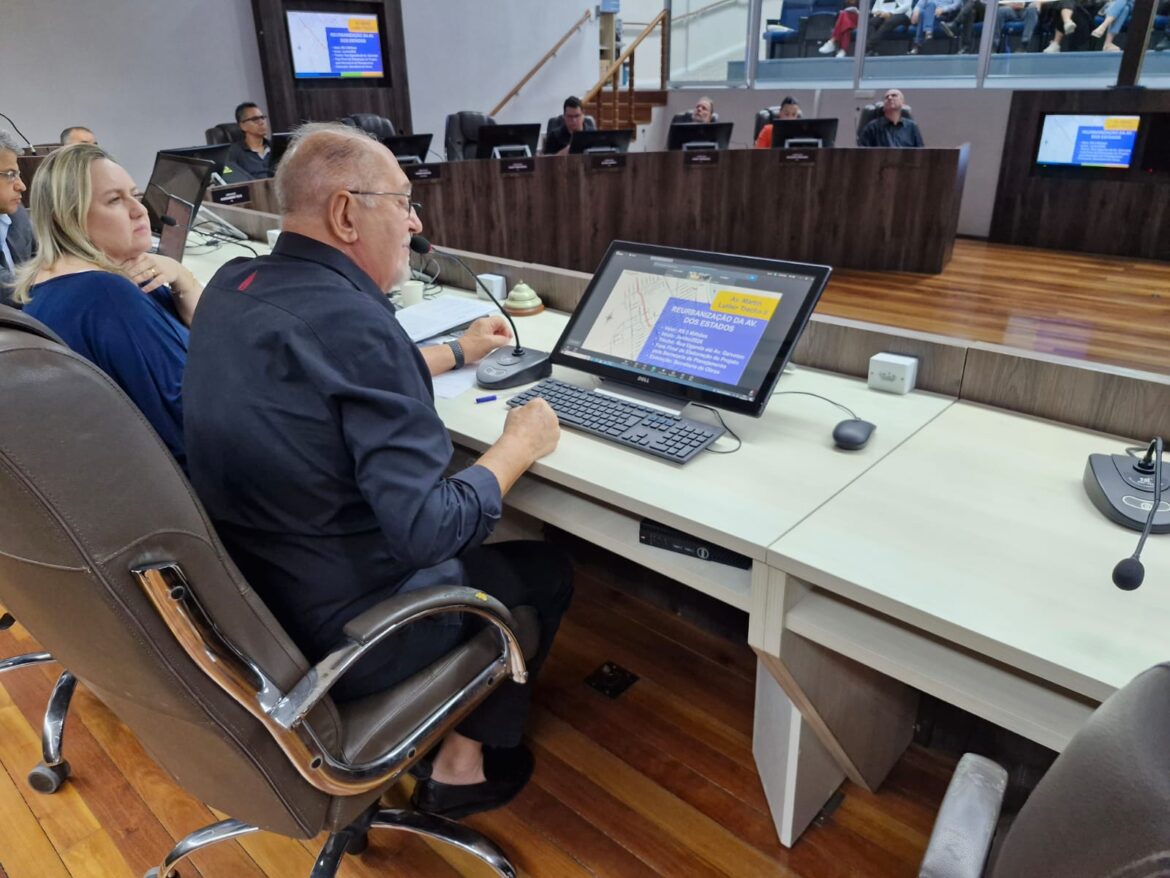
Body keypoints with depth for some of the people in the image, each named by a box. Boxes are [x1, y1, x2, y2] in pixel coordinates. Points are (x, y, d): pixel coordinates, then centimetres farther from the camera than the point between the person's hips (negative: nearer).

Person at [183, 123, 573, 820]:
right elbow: (429, 532, -30)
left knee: (480, 535, 28)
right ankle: (466, 765, 25)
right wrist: (518, 446, -13)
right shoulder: (352, 321, -29)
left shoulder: (232, 287, -1)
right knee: (547, 571, 13)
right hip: (336, 633, -8)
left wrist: (455, 353, 26)